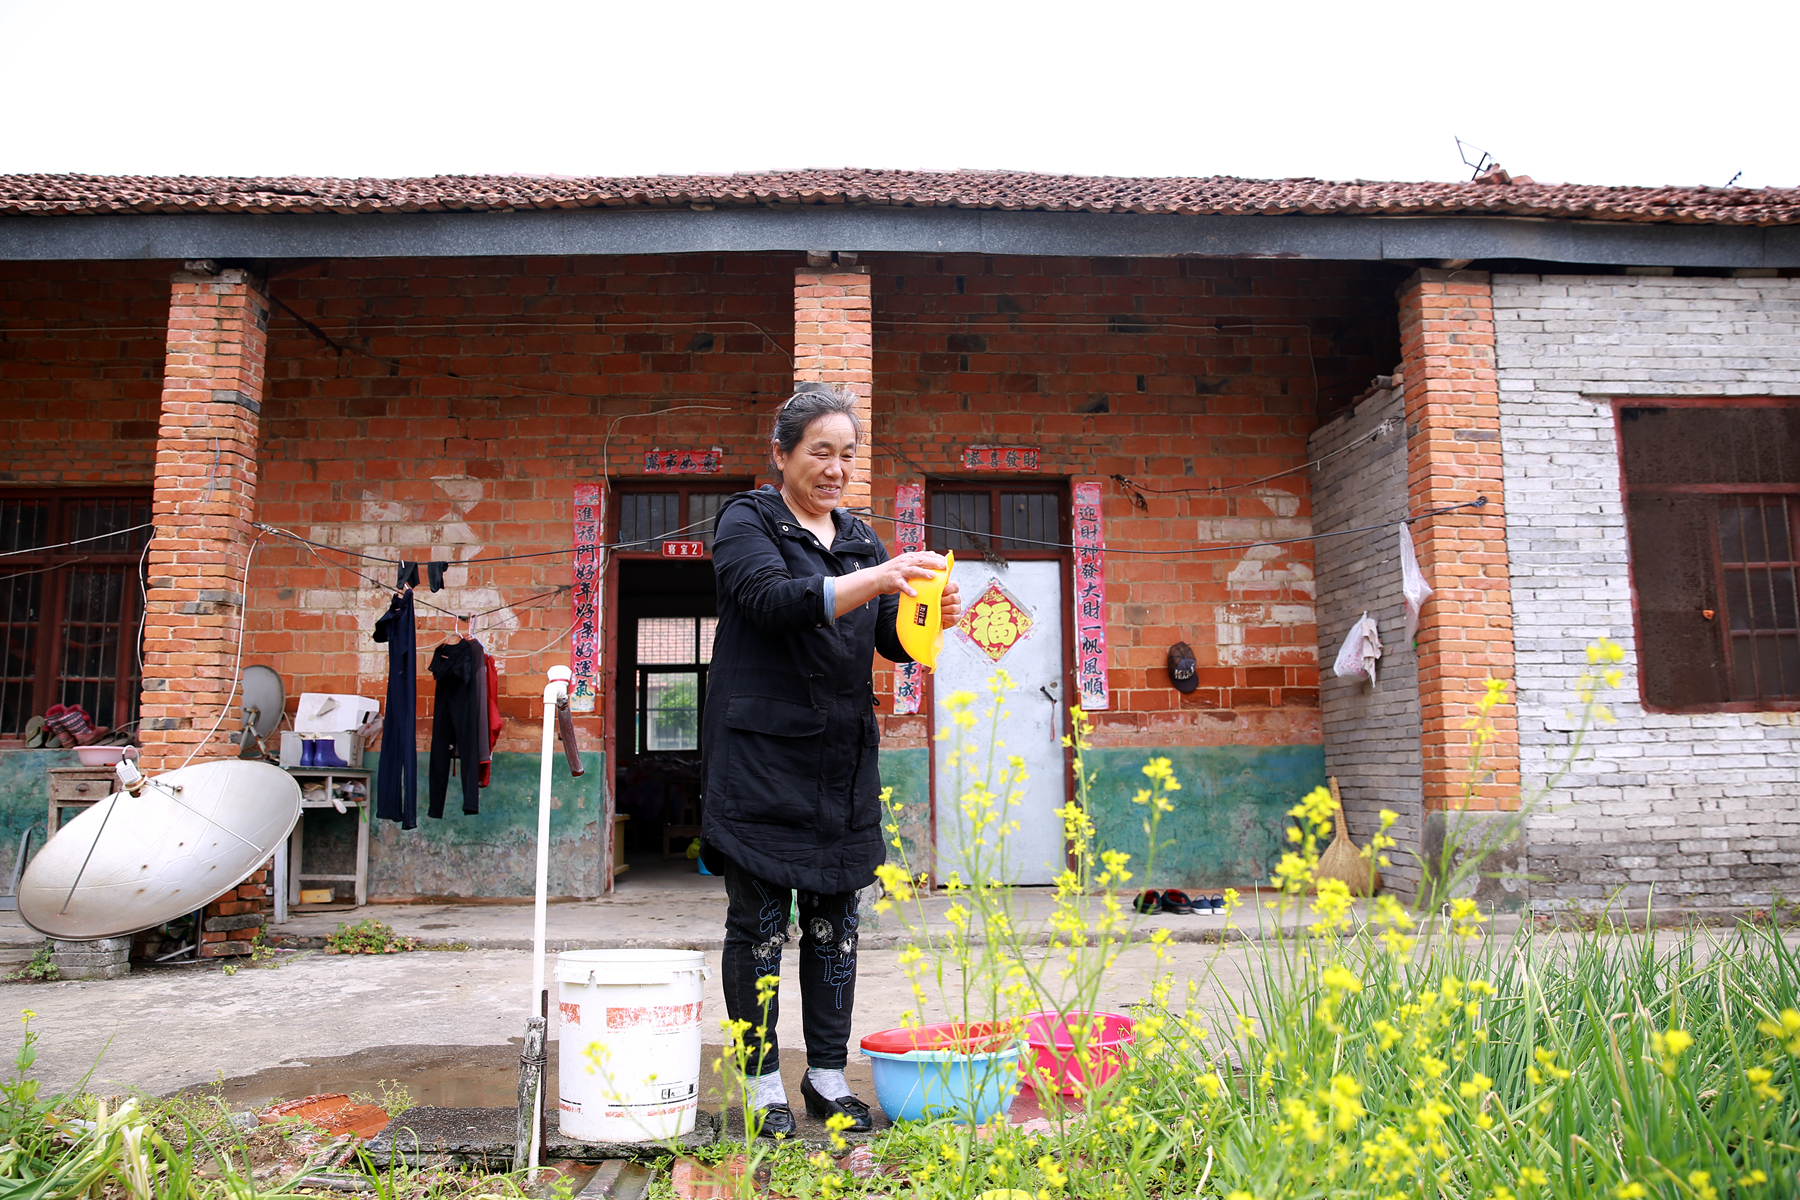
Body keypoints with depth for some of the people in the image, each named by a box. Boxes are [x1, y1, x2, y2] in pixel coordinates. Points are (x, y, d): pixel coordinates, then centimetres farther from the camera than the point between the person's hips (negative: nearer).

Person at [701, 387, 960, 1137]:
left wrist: (932, 619, -12)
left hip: (842, 759, 6)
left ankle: (828, 1076, 22)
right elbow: (775, 600, -19)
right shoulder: (747, 521, -1)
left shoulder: (859, 539, 16)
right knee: (759, 922, 1)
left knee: (836, 921, 10)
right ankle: (763, 1083, 15)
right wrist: (875, 578, -30)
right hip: (761, 757, -5)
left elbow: (892, 640, 10)